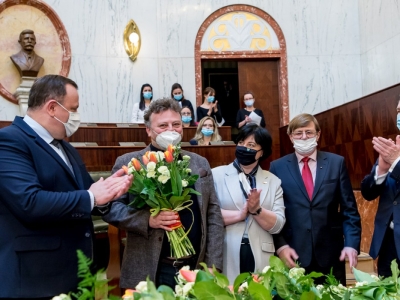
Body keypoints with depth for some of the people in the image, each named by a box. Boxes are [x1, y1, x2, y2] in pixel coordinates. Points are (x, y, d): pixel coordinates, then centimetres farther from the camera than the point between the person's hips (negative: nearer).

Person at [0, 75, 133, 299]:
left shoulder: (67, 150, 16)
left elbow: (85, 202, 16)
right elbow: (30, 202, -27)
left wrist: (106, 192, -6)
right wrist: (90, 197, -17)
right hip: (34, 278, -8)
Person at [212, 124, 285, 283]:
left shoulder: (273, 181, 9)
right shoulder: (217, 174, 1)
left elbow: (277, 225, 2)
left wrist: (256, 210, -14)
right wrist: (239, 214, -14)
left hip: (260, 258, 2)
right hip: (225, 258, -2)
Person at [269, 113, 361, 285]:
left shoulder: (336, 163, 4)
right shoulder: (278, 167, 2)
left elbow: (349, 208, 3)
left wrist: (351, 244, -7)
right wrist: (280, 245, -9)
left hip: (330, 253, 1)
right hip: (294, 254, -1)